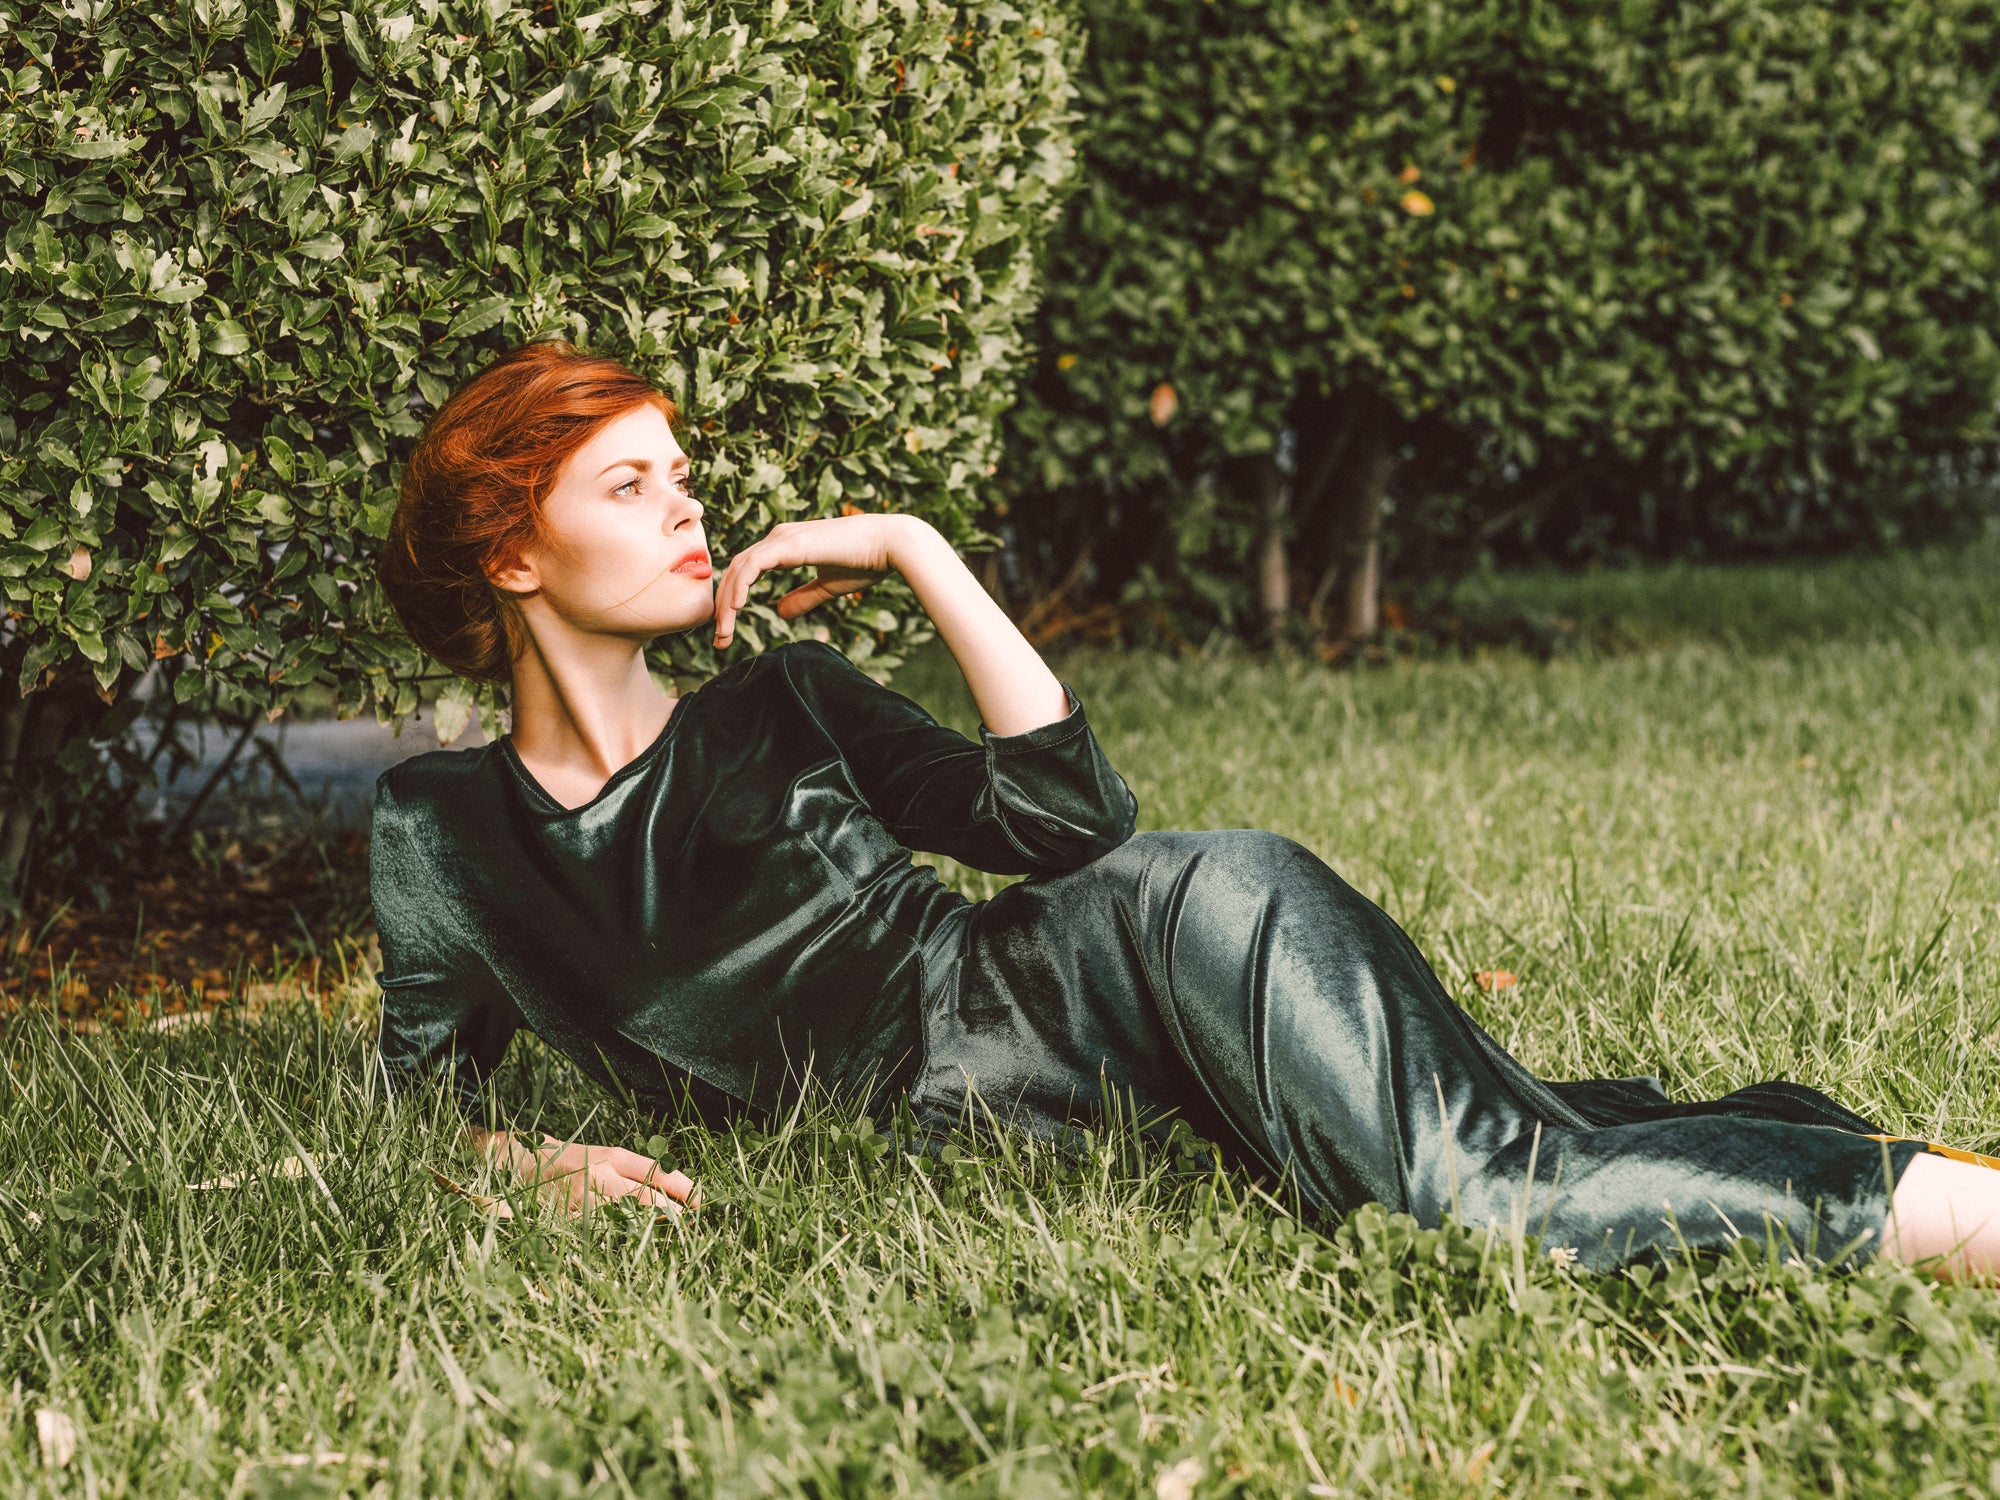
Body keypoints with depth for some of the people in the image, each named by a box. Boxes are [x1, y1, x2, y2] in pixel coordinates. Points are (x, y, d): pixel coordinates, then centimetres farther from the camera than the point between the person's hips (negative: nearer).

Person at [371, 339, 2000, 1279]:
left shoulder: (775, 704, 12)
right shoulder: (441, 831, 11)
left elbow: (1071, 814, 4)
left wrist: (916, 550, 1)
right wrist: (537, 1164, -12)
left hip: (1065, 978, 0)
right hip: (959, 1106, 0)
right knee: (1481, 1190, -19)